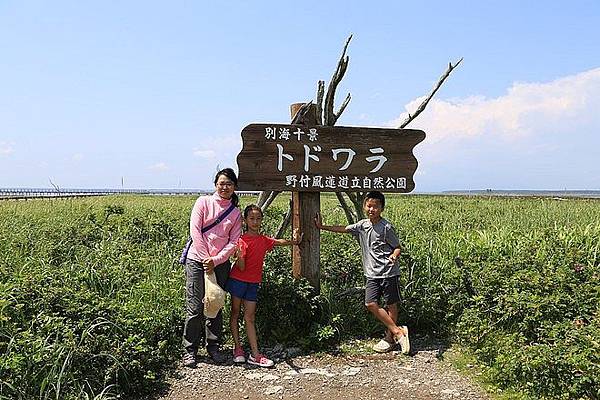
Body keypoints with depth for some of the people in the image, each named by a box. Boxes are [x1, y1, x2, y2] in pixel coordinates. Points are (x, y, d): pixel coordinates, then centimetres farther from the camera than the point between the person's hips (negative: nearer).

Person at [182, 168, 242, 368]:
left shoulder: (236, 213, 8)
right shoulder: (204, 202, 0)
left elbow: (233, 242, 3)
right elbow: (195, 230, -7)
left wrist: (215, 260, -11)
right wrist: (205, 258, -11)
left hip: (220, 264, 3)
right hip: (197, 261, -3)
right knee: (195, 307, -2)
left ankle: (213, 346, 23)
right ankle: (190, 350, 10)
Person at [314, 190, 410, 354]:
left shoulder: (386, 227, -9)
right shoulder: (362, 225, 7)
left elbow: (397, 247, -5)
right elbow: (343, 229, 14)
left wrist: (393, 256, -26)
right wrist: (322, 227, 13)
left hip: (389, 272, -5)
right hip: (372, 273, 5)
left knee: (391, 305, 3)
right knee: (370, 303, -4)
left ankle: (389, 337, 18)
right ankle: (398, 331, 6)